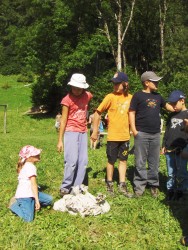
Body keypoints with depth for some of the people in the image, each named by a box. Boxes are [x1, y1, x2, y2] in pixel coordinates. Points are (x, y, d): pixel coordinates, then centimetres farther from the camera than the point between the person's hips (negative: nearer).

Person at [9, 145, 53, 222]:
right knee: (28, 219, -22)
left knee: (49, 199, 4)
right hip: (24, 196, -10)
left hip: (29, 193, 10)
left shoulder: (25, 166, 16)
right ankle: (14, 205, 2)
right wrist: (37, 200, -14)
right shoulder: (31, 167, -15)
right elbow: (33, 184, -16)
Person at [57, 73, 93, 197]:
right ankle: (65, 187, -2)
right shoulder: (67, 100, -8)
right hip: (71, 132, -5)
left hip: (83, 132, 5)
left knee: (83, 161, 2)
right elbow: (63, 120, -8)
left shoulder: (87, 96, 5)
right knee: (72, 160, -14)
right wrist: (60, 140, -10)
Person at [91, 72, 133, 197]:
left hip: (125, 135, 3)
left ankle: (122, 185, 21)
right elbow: (98, 113, -7)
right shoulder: (110, 97, -10)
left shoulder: (130, 98, 0)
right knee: (111, 160, 8)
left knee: (123, 160, 10)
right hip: (113, 136, -3)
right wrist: (95, 131, -8)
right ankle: (110, 184, 24)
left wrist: (132, 129, 11)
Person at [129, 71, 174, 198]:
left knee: (154, 162, 10)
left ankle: (154, 185, 20)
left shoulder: (157, 96, 13)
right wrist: (134, 130, -11)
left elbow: (167, 105, 29)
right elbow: (132, 113, -3)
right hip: (142, 134, -5)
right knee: (140, 162, 0)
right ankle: (139, 186, 9)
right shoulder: (138, 96, -2)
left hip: (156, 134, 5)